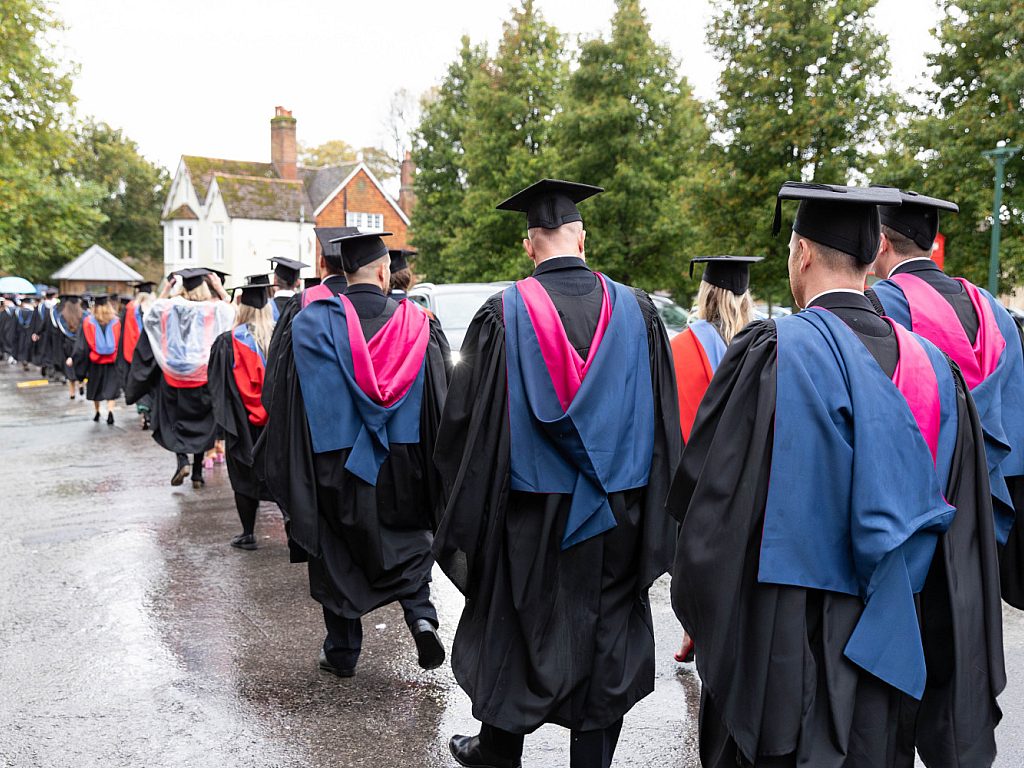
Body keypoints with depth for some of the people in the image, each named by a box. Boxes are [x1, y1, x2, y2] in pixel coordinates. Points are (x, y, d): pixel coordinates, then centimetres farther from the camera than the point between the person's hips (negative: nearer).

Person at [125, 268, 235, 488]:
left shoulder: (169, 308, -3)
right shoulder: (215, 310, -8)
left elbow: (149, 315, 18)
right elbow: (232, 311, 12)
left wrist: (166, 290, 13)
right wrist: (220, 290, 6)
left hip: (173, 380, 0)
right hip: (202, 379, 0)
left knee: (173, 421, 17)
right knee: (201, 424, 14)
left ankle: (182, 460, -6)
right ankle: (197, 473, 16)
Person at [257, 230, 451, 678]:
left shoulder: (311, 324, -8)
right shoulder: (417, 325, -5)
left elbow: (286, 405, -6)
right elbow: (438, 405, -2)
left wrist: (286, 476, 4)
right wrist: (438, 482, 7)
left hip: (334, 468, 0)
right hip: (403, 467, 1)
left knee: (336, 556, 15)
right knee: (409, 542, 20)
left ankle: (342, 652, 24)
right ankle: (420, 613, -2)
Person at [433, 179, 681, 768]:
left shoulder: (504, 312, -10)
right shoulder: (636, 310, -4)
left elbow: (467, 417, -6)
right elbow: (664, 420, 1)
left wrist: (468, 513, 7)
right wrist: (653, 515, 11)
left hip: (530, 510, -1)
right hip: (616, 511, 2)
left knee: (517, 630, 17)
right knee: (606, 641, 14)